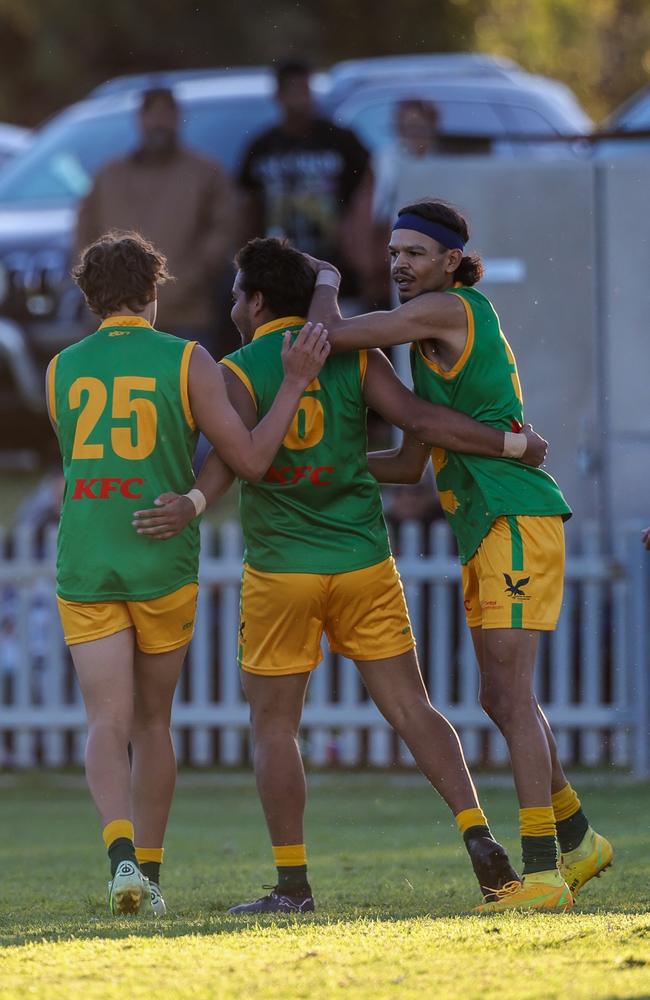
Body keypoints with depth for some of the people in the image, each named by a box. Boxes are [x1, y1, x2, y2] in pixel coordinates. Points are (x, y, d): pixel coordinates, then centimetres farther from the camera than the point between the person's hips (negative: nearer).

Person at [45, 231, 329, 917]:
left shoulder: (60, 370, 5)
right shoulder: (186, 361, -3)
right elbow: (250, 460, -8)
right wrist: (295, 381, -2)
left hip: (85, 570, 1)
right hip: (163, 566, 0)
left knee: (107, 725, -3)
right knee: (151, 722, 16)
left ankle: (123, 852, -27)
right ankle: (149, 873, 19)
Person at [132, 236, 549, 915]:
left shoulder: (238, 372, -5)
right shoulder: (352, 357, 4)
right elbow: (421, 421, -6)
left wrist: (193, 504, -41)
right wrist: (516, 444, 2)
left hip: (279, 567, -3)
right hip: (363, 559, 3)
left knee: (273, 725, 7)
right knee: (410, 708, 5)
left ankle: (292, 884, 4)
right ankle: (476, 833, -12)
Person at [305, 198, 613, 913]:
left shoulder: (449, 309, -9)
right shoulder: (428, 348, 20)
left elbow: (328, 337, -13)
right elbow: (410, 464, 24)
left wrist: (327, 278, 6)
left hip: (517, 519, -10)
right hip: (483, 531, 10)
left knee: (510, 694, -14)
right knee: (501, 699, 15)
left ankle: (542, 873, -17)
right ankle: (578, 840, 28)